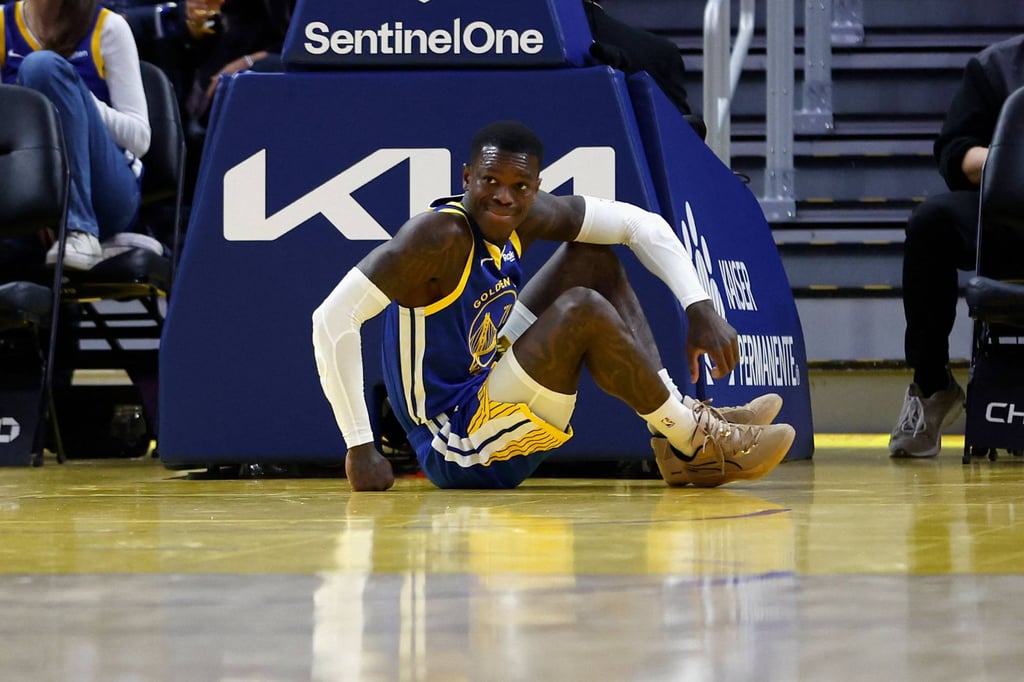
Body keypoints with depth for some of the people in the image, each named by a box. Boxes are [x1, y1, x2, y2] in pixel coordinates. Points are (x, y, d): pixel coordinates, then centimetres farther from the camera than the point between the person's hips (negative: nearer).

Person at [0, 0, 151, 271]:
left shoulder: (107, 27, 3)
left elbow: (139, 138, -3)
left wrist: (73, 96, -17)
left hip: (105, 194, -1)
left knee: (43, 65, -23)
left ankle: (80, 229, -29)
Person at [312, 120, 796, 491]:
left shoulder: (527, 216, -2)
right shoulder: (439, 235, -24)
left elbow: (639, 224, 6)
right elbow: (333, 319, -31)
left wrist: (699, 309, -6)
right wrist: (359, 449, -30)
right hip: (459, 449, -9)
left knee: (594, 257, 9)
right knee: (582, 312, -24)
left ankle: (680, 428, 0)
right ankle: (698, 445, -11)